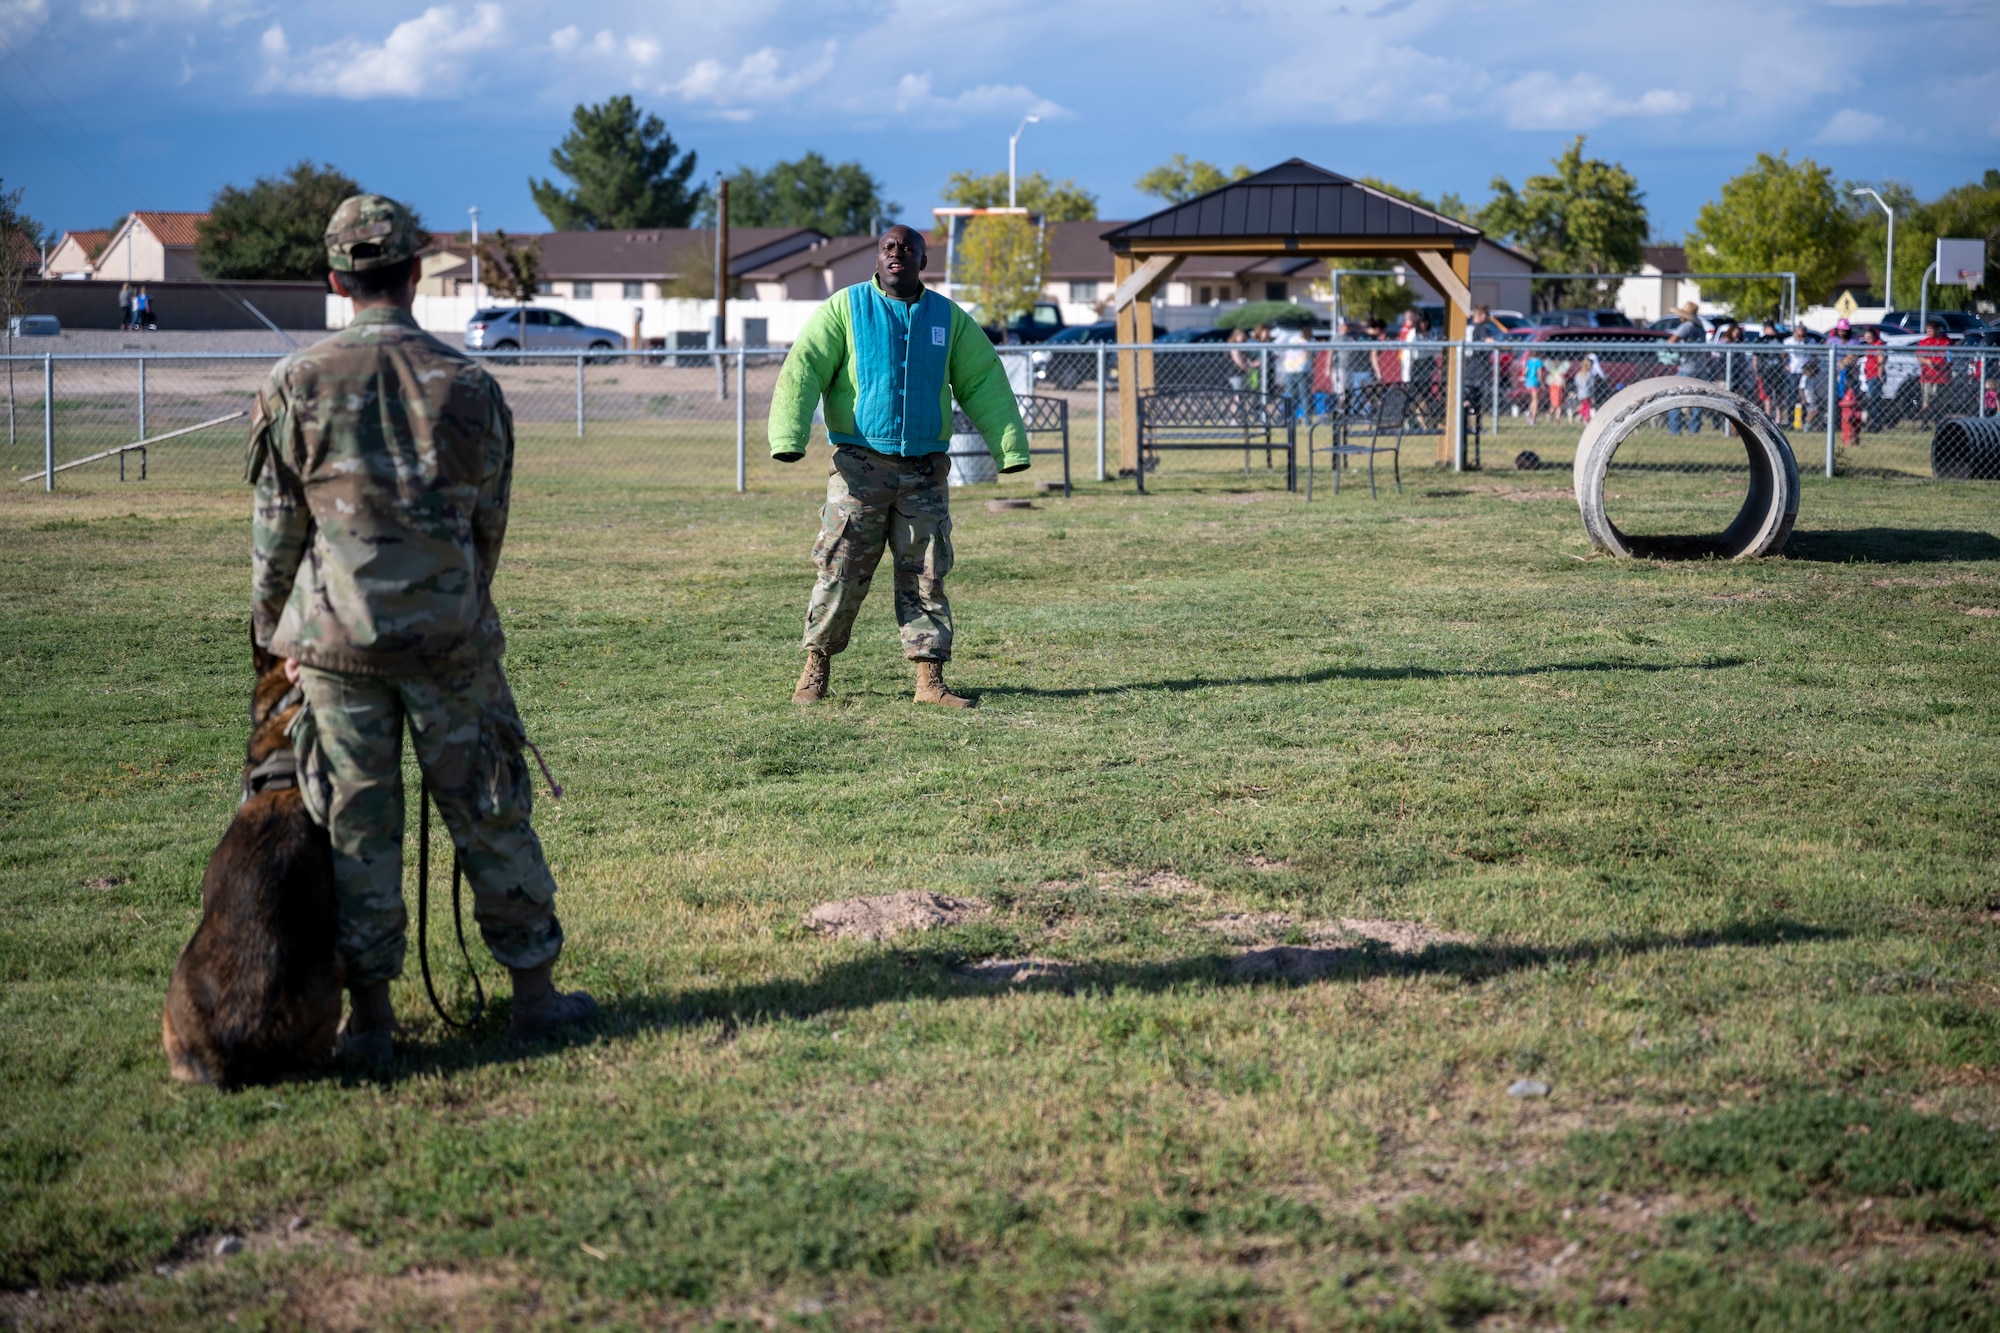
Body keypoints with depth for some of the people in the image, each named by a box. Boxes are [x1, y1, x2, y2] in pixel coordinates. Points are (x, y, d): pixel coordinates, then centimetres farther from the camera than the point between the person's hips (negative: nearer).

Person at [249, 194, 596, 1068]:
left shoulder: (296, 387, -5)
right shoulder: (468, 388, -2)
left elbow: (276, 530, 1)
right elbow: (489, 528, 5)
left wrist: (276, 634, 14)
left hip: (336, 642, 0)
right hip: (450, 637, 0)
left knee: (357, 827, 6)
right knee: (491, 815, 10)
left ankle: (370, 1016, 10)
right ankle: (534, 994, 17)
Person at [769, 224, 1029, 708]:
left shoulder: (948, 318, 11)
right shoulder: (845, 308, 2)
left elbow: (985, 383, 11)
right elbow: (804, 368, -7)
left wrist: (1010, 445, 2)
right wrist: (788, 436, -20)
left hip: (925, 470, 2)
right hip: (861, 465, -2)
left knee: (925, 577, 2)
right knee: (841, 571, -4)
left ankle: (930, 680, 4)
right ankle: (816, 669, 11)